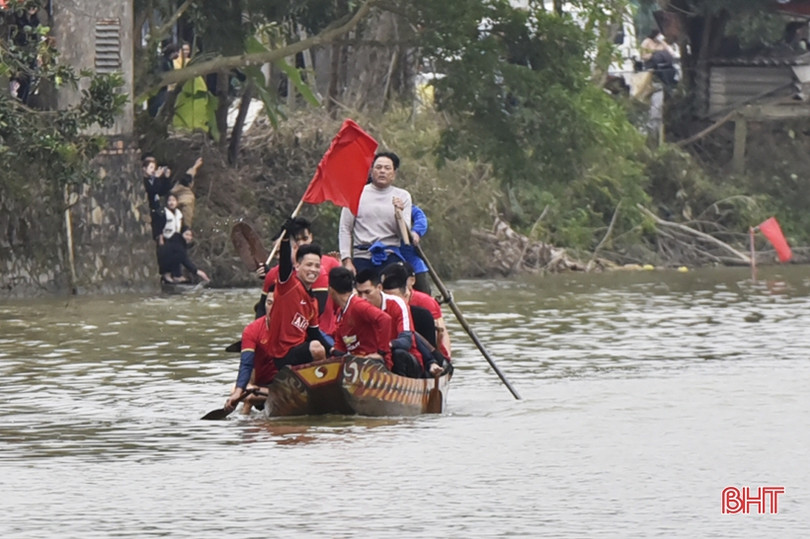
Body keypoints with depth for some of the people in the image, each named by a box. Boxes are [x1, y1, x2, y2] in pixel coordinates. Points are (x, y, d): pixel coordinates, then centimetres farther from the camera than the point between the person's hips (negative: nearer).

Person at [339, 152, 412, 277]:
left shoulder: (402, 196, 10)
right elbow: (345, 229, 5)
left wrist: (399, 213, -16)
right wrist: (347, 261, -4)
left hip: (390, 257, 0)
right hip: (362, 256, 0)